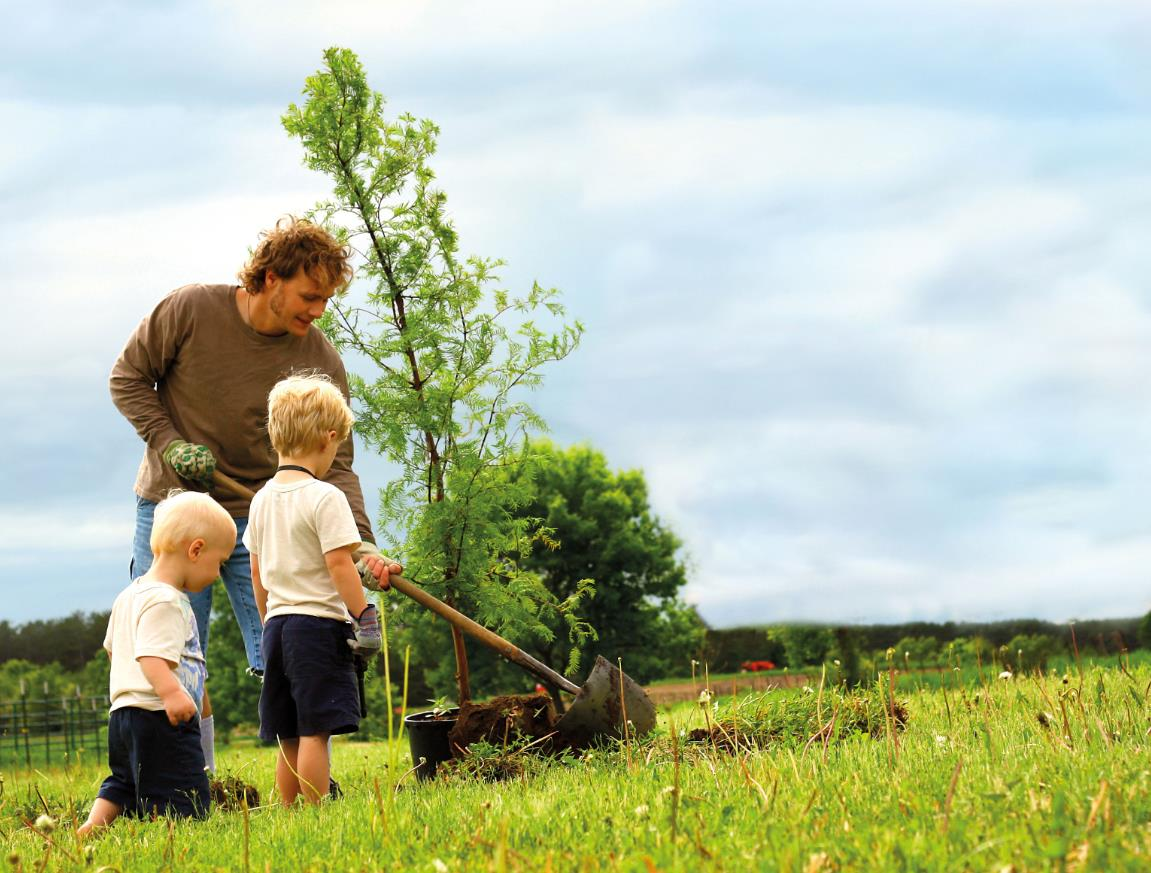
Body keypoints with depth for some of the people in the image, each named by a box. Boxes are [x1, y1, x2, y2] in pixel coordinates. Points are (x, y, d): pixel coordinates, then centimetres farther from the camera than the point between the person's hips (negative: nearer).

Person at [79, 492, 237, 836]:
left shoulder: (130, 595, 18)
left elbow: (113, 647, 30)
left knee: (124, 783, 25)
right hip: (159, 719, -10)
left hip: (124, 713, 10)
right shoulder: (165, 602, -15)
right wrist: (171, 692, -41)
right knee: (184, 808, -12)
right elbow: (150, 655, -27)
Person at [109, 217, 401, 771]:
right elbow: (128, 377, 0)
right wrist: (168, 442, -14)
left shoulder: (321, 362, -9)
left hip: (262, 519, 1)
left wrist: (359, 543, -24)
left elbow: (334, 466, -10)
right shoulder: (190, 310, -12)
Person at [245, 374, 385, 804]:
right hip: (320, 623, -8)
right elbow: (339, 563, -16)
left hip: (277, 623, 8)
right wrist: (364, 616, -9)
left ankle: (289, 813, 16)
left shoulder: (262, 500, 11)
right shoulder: (325, 498, -12)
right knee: (316, 730, -9)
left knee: (289, 737, 12)